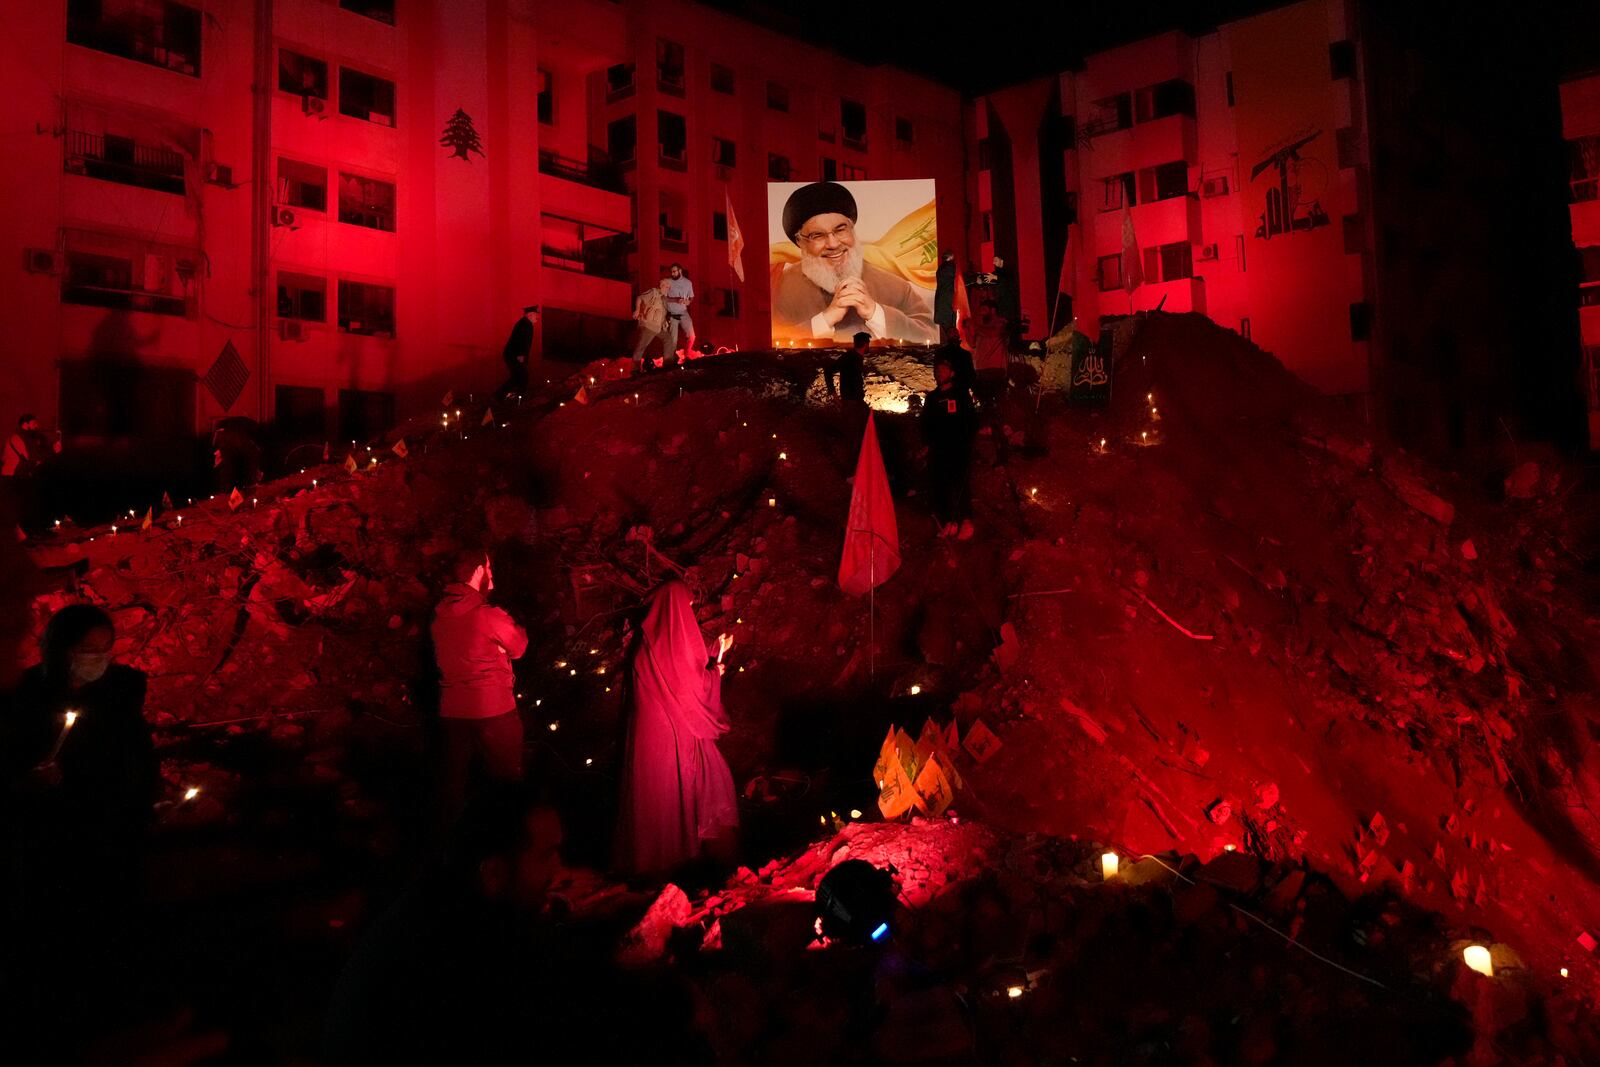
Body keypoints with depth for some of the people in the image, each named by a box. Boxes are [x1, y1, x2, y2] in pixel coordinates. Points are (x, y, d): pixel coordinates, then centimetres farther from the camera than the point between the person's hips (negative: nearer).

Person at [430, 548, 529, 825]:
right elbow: (518, 647, -2)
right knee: (506, 778, 8)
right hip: (493, 709, -6)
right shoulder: (488, 615, -15)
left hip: (451, 710, 6)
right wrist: (515, 625, 11)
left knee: (453, 782, 13)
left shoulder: (440, 615, 3)